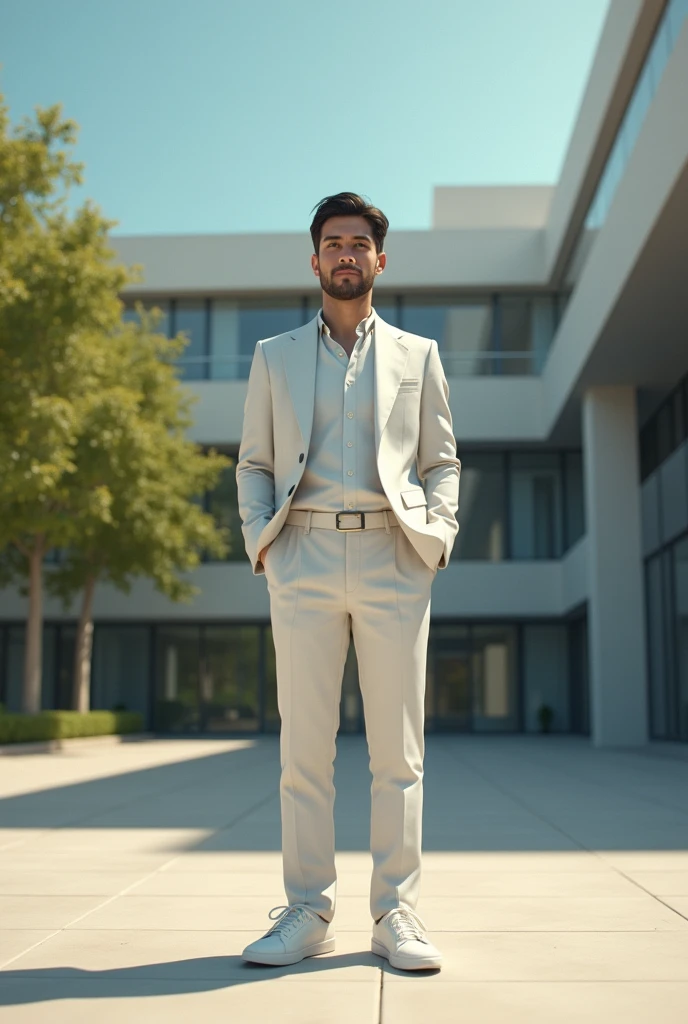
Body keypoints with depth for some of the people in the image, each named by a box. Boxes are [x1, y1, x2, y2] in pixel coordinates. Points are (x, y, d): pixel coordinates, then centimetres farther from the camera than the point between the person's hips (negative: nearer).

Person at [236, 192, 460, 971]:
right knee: (304, 749, 0)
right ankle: (308, 913, 9)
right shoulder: (274, 357, 17)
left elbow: (442, 462, 14)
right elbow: (253, 463, 15)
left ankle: (396, 914, 9)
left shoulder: (417, 355, 16)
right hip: (304, 558, 1)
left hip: (393, 559, 0)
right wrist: (260, 541, 0)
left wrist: (437, 536, -2)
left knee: (397, 751, 0)